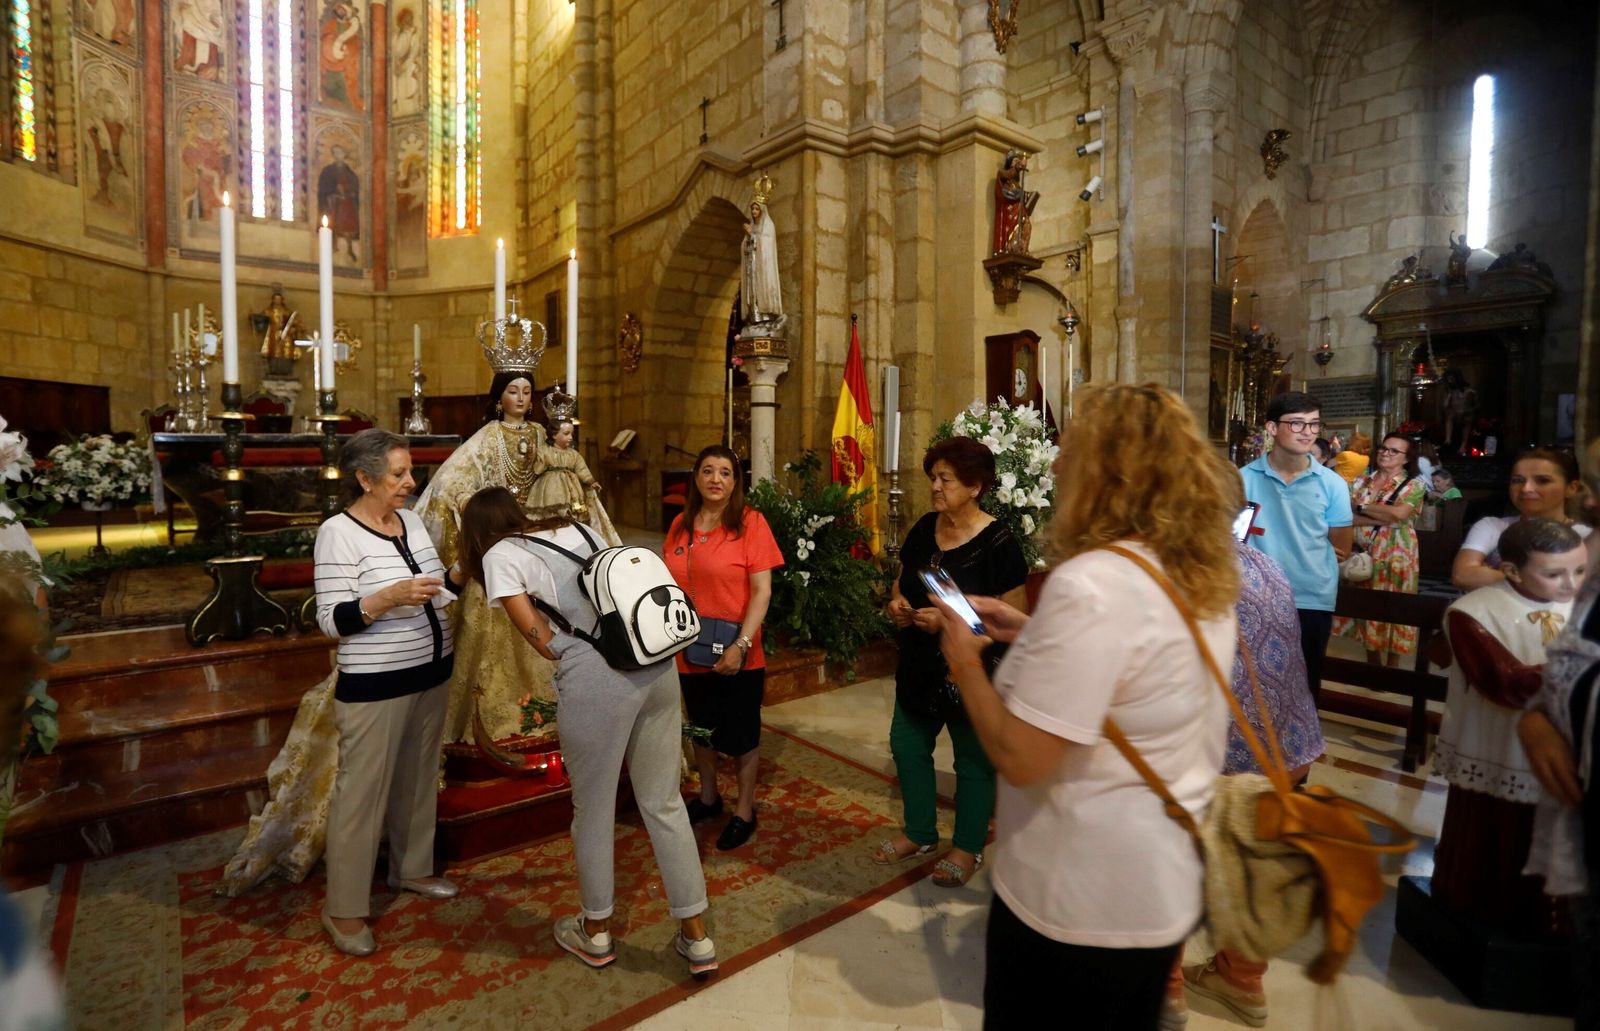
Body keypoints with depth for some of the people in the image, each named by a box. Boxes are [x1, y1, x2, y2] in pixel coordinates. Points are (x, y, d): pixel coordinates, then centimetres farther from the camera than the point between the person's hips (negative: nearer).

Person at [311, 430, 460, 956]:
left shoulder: (411, 520, 6)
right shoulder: (338, 532, -15)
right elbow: (332, 620, -18)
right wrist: (389, 597, -31)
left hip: (431, 676, 7)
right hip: (374, 688, -7)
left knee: (417, 780, 20)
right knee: (362, 793, 4)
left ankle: (411, 868, 39)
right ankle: (344, 908, 22)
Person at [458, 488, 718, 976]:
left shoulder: (499, 555, 8)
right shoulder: (576, 528, 23)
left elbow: (542, 638, 1)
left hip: (596, 677, -5)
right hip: (658, 661, 6)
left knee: (593, 809, 16)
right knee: (664, 802, 17)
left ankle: (596, 933, 39)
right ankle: (697, 937, 27)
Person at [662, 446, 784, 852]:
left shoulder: (750, 522, -11)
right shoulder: (680, 524, 3)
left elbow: (762, 590, -14)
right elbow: (669, 585, 11)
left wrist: (740, 645, -20)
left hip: (736, 655, -5)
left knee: (741, 733, 10)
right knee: (701, 726, 22)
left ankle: (744, 811, 31)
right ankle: (707, 797, 44)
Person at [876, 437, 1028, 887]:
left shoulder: (997, 542, -18)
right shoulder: (924, 528, 2)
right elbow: (901, 582, 14)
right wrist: (896, 602, -8)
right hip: (920, 665, 7)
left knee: (974, 762, 12)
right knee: (907, 746, 17)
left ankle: (968, 848, 34)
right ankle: (919, 832, 39)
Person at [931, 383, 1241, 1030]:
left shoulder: (1089, 584, -29)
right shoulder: (1205, 581, 0)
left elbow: (1019, 759, -28)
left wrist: (966, 662, -13)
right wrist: (1028, 633, 8)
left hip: (1078, 898, -7)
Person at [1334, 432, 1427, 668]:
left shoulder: (1414, 485, -1)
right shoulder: (1363, 480, 8)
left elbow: (1399, 514, -19)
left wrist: (1362, 508, -8)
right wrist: (1384, 518, -14)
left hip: (1394, 557, -3)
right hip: (1363, 554, 3)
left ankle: (1392, 668, 16)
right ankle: (1373, 665, 24)